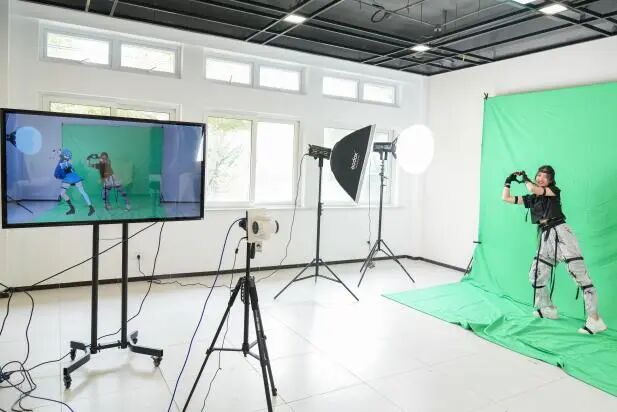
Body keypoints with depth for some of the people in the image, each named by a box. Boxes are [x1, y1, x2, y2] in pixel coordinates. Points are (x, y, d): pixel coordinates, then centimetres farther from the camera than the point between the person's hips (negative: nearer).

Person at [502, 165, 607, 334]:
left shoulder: (554, 191, 3)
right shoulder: (530, 199, 17)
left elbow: (534, 189, -14)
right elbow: (506, 198, 19)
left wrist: (525, 178, 4)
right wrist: (509, 181, 13)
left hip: (560, 231, -6)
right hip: (545, 237, 6)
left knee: (579, 272, -16)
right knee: (536, 275, 7)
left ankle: (595, 320, -18)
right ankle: (548, 309, 26)